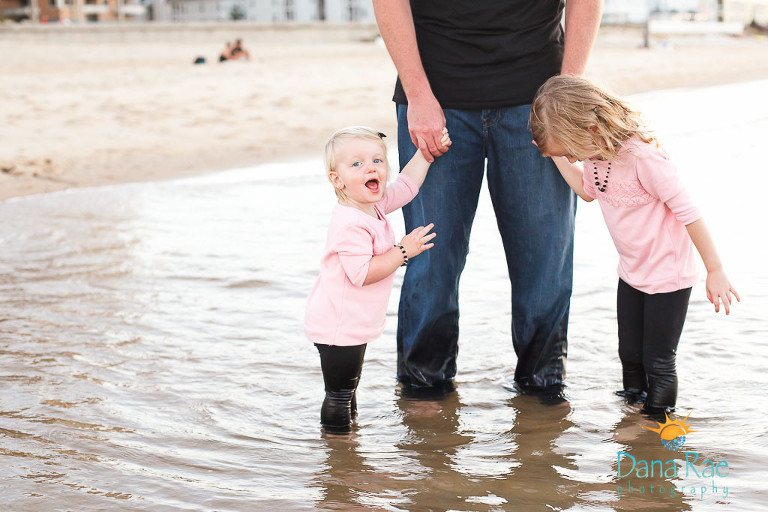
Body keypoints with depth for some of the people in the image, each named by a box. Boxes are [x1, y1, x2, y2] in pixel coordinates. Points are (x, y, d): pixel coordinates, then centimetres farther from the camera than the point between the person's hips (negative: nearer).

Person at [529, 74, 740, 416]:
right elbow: (588, 191, 16)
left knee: (658, 361, 2)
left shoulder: (642, 156, -30)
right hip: (632, 272, 8)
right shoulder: (596, 151, -6)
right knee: (630, 354, 17)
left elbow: (688, 212, -25)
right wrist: (556, 155, 3)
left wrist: (715, 271, -19)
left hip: (668, 275, -7)